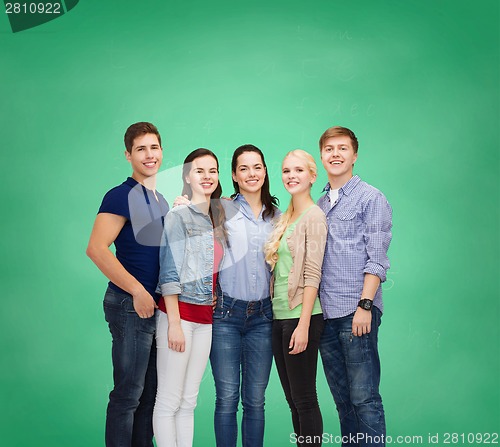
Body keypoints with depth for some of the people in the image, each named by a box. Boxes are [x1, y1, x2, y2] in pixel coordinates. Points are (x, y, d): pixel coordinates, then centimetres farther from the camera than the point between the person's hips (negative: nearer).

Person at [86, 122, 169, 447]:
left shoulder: (161, 200, 15)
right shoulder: (122, 196, -10)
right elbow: (96, 248, -21)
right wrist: (138, 291, -22)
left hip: (158, 306, 8)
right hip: (131, 306, -8)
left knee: (150, 394, 15)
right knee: (128, 395, 0)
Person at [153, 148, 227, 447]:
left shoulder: (217, 220, 14)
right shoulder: (179, 216, -7)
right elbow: (169, 273, -11)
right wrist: (174, 323, -15)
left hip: (206, 317, 7)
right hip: (179, 312, -7)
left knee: (189, 402, 11)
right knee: (169, 401, -1)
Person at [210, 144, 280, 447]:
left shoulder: (276, 216, 11)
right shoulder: (222, 210, 0)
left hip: (262, 315, 3)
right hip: (226, 312, -3)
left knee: (255, 399, 7)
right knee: (227, 398, 1)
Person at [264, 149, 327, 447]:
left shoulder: (314, 216, -8)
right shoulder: (285, 218, 16)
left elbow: (312, 274, -15)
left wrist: (303, 325, -19)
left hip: (301, 317, -8)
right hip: (279, 316, 8)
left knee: (305, 400, -1)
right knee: (293, 400, 13)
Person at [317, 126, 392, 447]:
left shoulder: (371, 198, -1)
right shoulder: (320, 204, 17)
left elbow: (377, 258, -8)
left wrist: (365, 305, -16)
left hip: (356, 312, -6)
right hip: (326, 313, 6)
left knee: (364, 398, -5)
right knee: (342, 397, 11)